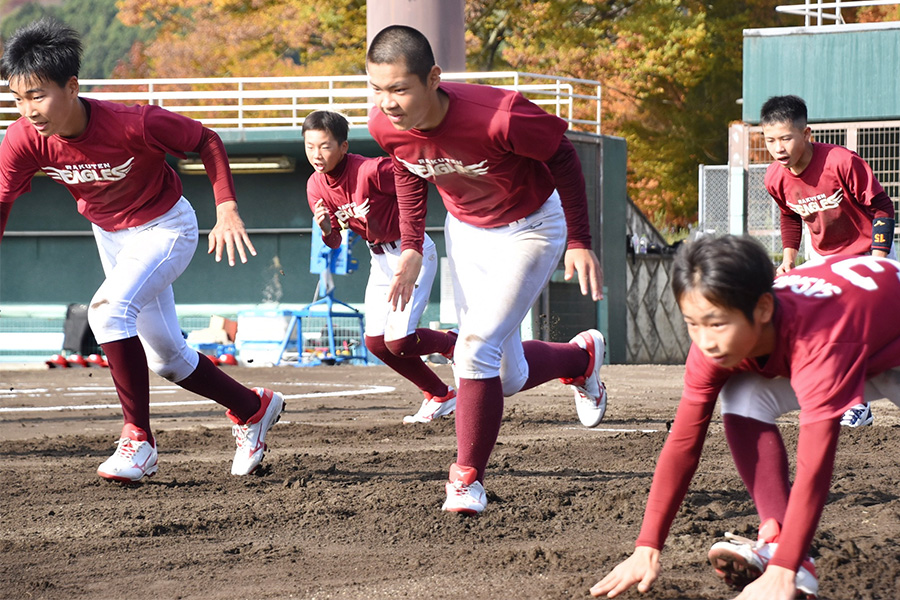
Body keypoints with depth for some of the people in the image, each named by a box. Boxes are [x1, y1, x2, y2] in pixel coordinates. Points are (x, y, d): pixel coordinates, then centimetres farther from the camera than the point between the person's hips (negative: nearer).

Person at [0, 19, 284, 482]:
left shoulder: (135, 125, -34)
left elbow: (207, 141, -19)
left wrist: (227, 209, -27)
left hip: (166, 227, -6)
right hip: (110, 234, 6)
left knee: (109, 309, -31)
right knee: (165, 357, 14)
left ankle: (139, 441, -21)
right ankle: (253, 408, 38)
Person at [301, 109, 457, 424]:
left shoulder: (370, 171, -27)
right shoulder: (316, 186, -5)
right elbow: (334, 243, 0)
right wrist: (326, 229, -20)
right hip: (380, 258, 8)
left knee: (398, 342, -14)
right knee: (375, 342, 4)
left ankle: (454, 344, 18)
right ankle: (440, 396, 21)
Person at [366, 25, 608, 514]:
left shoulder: (498, 118, -38)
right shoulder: (384, 125, -22)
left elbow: (562, 156, -20)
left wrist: (580, 242, -17)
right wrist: (411, 246, -3)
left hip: (529, 229, -5)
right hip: (465, 230, 5)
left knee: (476, 350, -18)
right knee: (506, 379, 9)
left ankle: (467, 477, -2)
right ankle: (582, 356, 40)